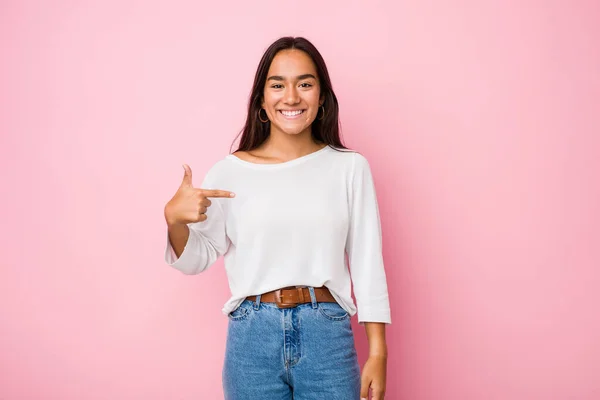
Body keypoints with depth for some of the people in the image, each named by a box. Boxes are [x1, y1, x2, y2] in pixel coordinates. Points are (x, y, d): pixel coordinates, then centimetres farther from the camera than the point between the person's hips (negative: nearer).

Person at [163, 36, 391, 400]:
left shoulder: (350, 167, -1)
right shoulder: (230, 172, 0)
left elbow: (368, 264, 1)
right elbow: (196, 259, 6)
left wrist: (378, 352, -1)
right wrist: (174, 219, -14)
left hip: (327, 334, 0)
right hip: (252, 336, 1)